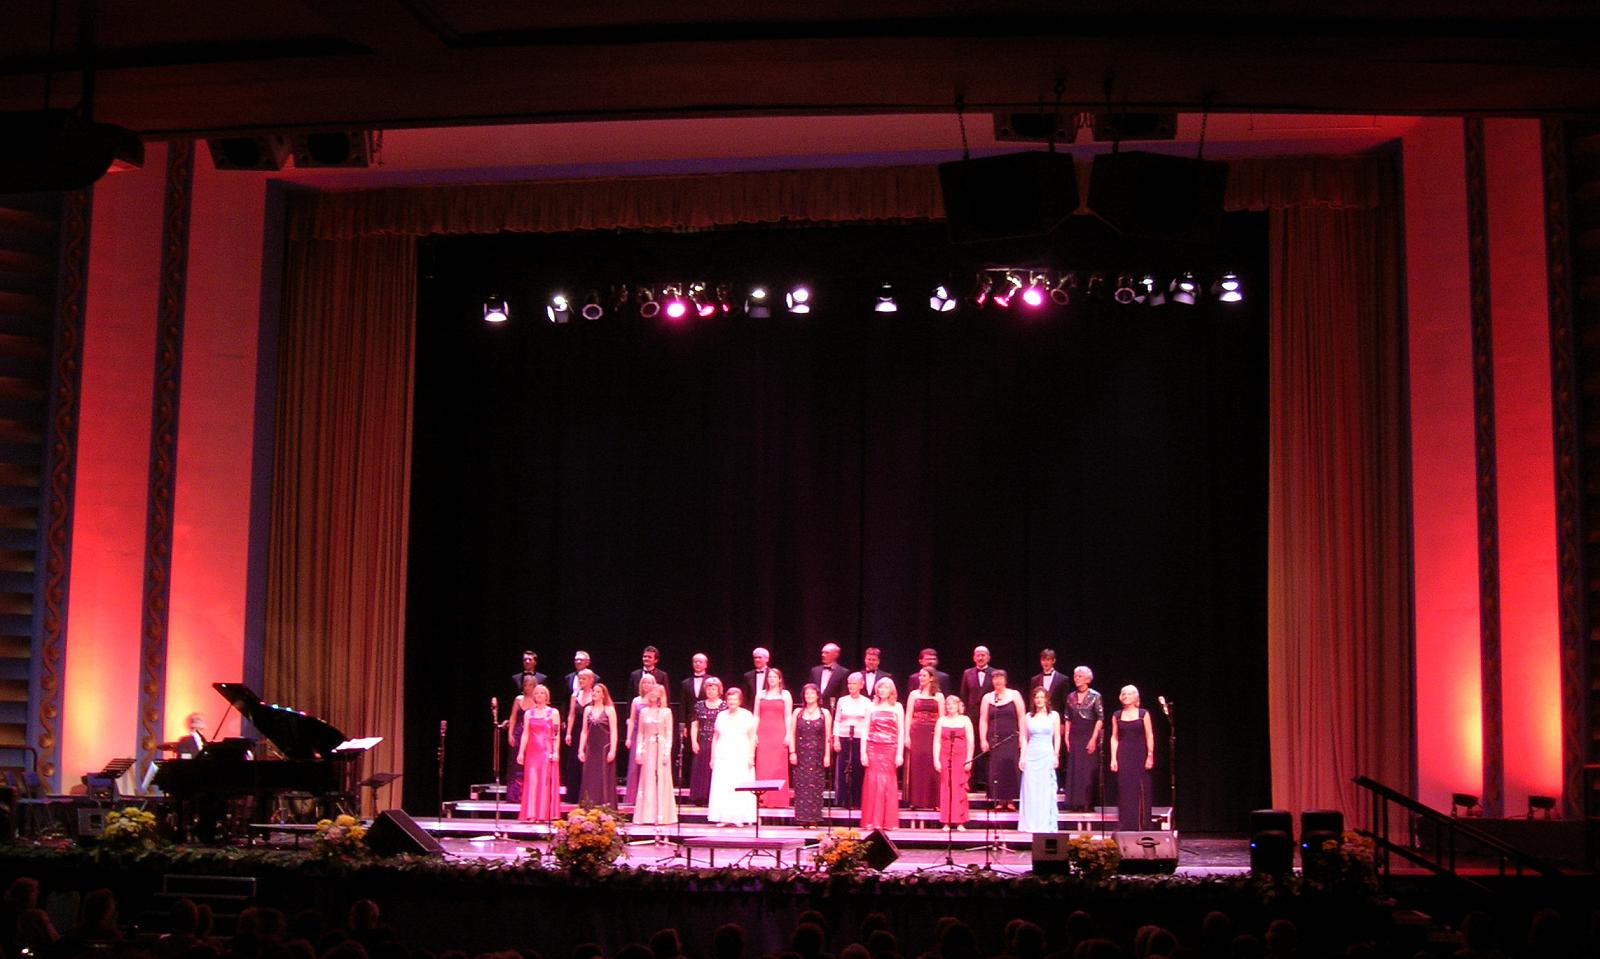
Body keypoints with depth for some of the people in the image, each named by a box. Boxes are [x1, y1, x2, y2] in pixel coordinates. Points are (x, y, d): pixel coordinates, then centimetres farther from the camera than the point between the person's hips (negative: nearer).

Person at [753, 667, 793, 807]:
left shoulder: (785, 695, 7)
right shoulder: (760, 694, 14)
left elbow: (788, 716, 1)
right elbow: (756, 716, 11)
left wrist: (788, 735, -8)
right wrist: (754, 734, 1)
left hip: (779, 733, -2)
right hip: (763, 734, 2)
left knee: (778, 766, -4)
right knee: (762, 766, -2)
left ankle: (778, 800, -1)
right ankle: (763, 800, 0)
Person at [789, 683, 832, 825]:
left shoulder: (824, 713, 5)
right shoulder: (797, 712, 8)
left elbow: (828, 736, 3)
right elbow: (792, 734, 6)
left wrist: (827, 755, -3)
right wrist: (792, 752, -3)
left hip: (817, 755, -1)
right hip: (801, 754, 1)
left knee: (815, 785, -3)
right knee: (801, 785, -2)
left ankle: (813, 819, 1)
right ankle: (802, 818, 1)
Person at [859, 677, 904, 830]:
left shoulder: (897, 707, 6)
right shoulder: (872, 707, 10)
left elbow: (901, 732, 3)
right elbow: (866, 731, 7)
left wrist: (900, 754, -5)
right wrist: (863, 752, -1)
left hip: (890, 749, -1)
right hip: (873, 749, 1)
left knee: (888, 783, -1)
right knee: (872, 783, -1)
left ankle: (888, 821, 6)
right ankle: (871, 821, 3)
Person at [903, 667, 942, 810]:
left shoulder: (938, 696, 8)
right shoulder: (914, 694, 9)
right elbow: (908, 716, 5)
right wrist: (907, 736, -4)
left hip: (933, 734, -1)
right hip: (916, 733, 1)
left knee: (932, 766, -3)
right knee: (916, 766, 0)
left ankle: (934, 801, 2)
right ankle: (916, 801, 4)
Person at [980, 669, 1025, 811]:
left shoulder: (1014, 695, 5)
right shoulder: (988, 698, 10)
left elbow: (1021, 718, 2)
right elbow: (983, 720, 7)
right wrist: (983, 740, -1)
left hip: (1011, 739, -1)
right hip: (994, 739, 2)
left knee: (1010, 767, -6)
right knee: (996, 769, -3)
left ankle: (1010, 799, -1)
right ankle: (999, 800, 1)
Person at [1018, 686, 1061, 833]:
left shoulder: (1054, 715, 5)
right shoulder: (1029, 716, 10)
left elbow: (1057, 737, 4)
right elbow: (1024, 738, 10)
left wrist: (1056, 756, -5)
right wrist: (1022, 756, 2)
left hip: (1047, 755, -2)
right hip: (1031, 756, 2)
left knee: (1046, 790, -3)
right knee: (1030, 790, 1)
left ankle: (1046, 824, 3)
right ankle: (1030, 824, 7)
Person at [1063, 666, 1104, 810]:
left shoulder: (1095, 696, -4)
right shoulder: (1071, 697, 10)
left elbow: (1100, 718, -7)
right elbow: (1067, 718, 12)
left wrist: (1094, 738, -13)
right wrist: (1067, 737, 3)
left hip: (1089, 735, -4)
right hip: (1074, 736, 4)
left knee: (1089, 770, -3)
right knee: (1074, 770, 3)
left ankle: (1087, 803, 2)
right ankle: (1076, 803, 8)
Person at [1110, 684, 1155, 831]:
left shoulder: (1143, 714, 2)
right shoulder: (1117, 716, 8)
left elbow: (1149, 736, 0)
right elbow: (1114, 738, 8)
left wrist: (1150, 756, -8)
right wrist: (1113, 758, 0)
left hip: (1140, 756, -1)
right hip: (1123, 757, 1)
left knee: (1141, 790, -2)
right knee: (1125, 790, -1)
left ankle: (1140, 826, 4)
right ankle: (1126, 826, 2)